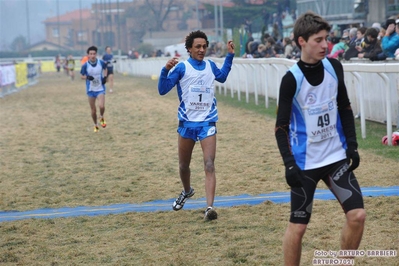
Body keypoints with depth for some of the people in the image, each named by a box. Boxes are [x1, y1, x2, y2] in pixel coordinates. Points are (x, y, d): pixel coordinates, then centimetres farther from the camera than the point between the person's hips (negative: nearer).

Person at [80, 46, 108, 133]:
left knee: (101, 106, -20)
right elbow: (82, 76, 1)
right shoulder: (85, 65, -12)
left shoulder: (101, 63, -10)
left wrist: (105, 77, -3)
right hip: (90, 90, 1)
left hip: (100, 89, -1)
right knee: (93, 110, 7)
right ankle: (95, 125, 29)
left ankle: (102, 117, 13)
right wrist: (87, 77, -21)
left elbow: (105, 68, 13)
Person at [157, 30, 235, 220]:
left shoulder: (210, 66, 5)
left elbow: (222, 77, 29)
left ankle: (210, 207, -20)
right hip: (187, 122, -1)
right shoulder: (181, 67, -6)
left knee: (209, 165, -14)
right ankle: (186, 191, 44)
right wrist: (166, 70, -26)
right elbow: (162, 90, -10)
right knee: (183, 165, 15)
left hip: (207, 123, 1)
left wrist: (229, 56, 19)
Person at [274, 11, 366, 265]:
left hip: (336, 157, 4)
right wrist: (289, 164, -18)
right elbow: (281, 127, -11)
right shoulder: (291, 79, -15)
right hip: (305, 163, -4)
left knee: (357, 215, -3)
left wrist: (352, 145, 4)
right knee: (298, 226, 0)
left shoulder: (334, 67, -2)